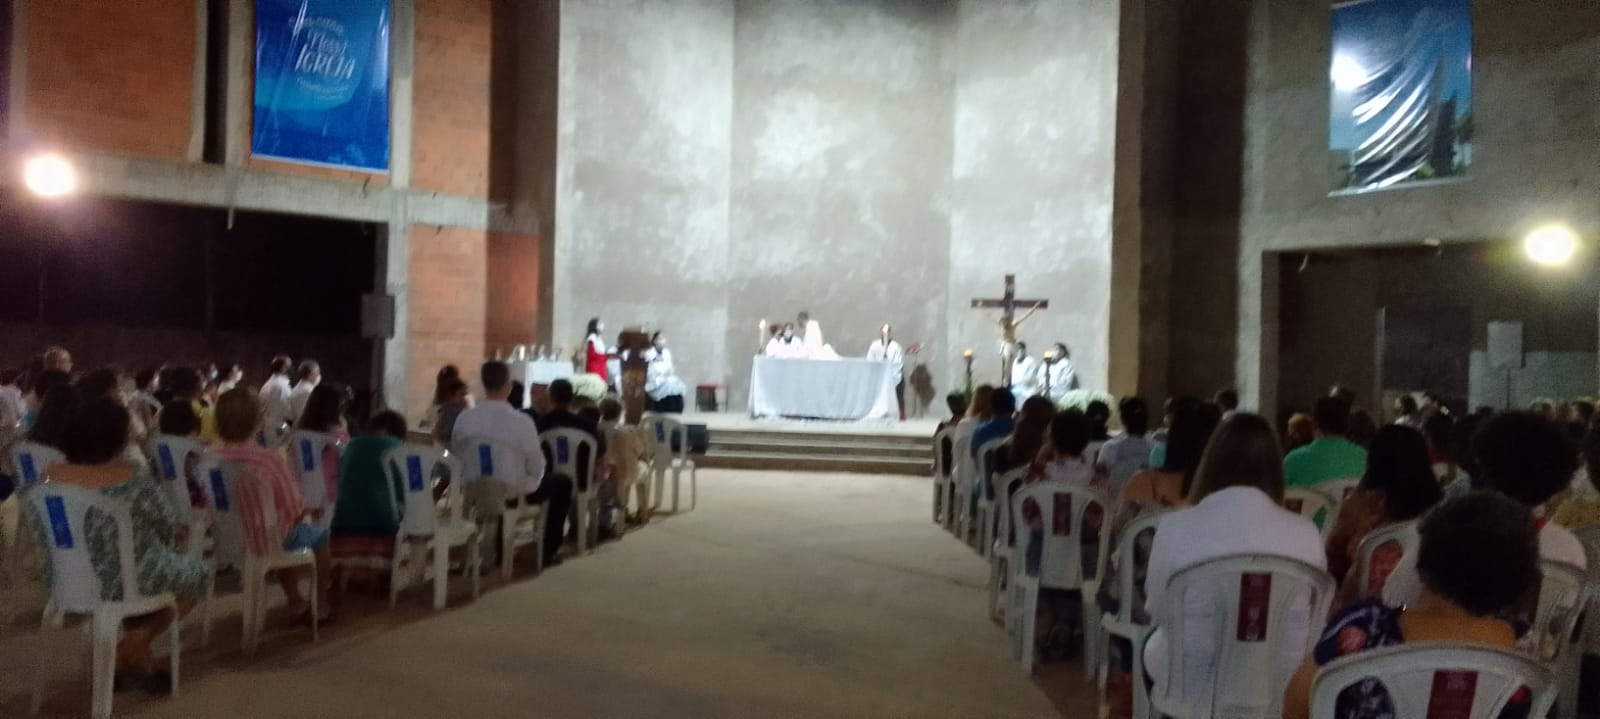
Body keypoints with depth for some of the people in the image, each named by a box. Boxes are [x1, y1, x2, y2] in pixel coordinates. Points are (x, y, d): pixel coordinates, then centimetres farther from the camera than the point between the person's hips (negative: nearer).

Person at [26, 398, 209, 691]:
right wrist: (183, 523, 14)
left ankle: (141, 661, 31)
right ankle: (125, 653, 19)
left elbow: (43, 537, 6)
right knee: (197, 573, 21)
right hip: (121, 583, -6)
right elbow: (172, 529, -9)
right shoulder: (135, 481, -23)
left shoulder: (50, 478, -7)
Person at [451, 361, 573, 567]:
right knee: (563, 483, 20)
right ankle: (549, 551, 22)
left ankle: (497, 545, 45)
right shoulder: (522, 421, -24)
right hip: (515, 492, -5)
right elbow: (537, 467, -15)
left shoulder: (464, 418, -13)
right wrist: (532, 481, 9)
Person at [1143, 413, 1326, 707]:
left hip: (1192, 684, -2)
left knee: (1152, 644, 31)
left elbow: (1156, 610, 0)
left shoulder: (1175, 528, -15)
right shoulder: (1305, 533, -11)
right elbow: (1313, 617, 4)